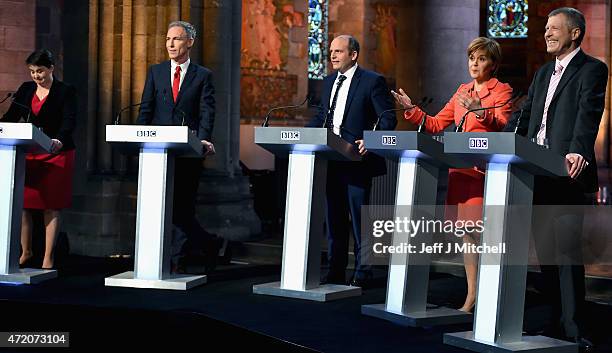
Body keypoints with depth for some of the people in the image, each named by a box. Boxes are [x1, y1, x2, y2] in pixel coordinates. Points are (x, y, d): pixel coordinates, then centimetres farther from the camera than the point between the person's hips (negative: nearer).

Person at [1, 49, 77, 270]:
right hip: (28, 154, 4)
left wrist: (59, 140, -33)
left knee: (51, 208, -1)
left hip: (56, 154, -4)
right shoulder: (26, 90, 12)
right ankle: (26, 253, 18)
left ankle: (48, 259, 6)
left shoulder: (66, 92, -2)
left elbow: (69, 121, -14)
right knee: (22, 205, 1)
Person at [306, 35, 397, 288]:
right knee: (333, 219, 12)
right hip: (331, 161, 7)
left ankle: (362, 275, 7)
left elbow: (388, 119, -8)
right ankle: (335, 273, 20)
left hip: (356, 160, -7)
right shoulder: (329, 82, 16)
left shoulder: (372, 81, -5)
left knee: (359, 220, -1)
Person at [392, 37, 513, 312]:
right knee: (466, 232, 7)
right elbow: (435, 124, 18)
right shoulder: (463, 91, 19)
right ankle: (471, 296, 14)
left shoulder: (502, 91, 1)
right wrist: (411, 110, 5)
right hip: (460, 168, 6)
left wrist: (479, 111, -32)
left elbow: (502, 125, -16)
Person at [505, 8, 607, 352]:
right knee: (545, 251, 9)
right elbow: (523, 117, 21)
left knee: (567, 252, -9)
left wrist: (578, 152, -34)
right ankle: (558, 321, 18)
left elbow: (589, 114, -19)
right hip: (537, 173, 8)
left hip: (567, 173, -8)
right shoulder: (543, 73, 22)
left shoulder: (592, 70, -2)